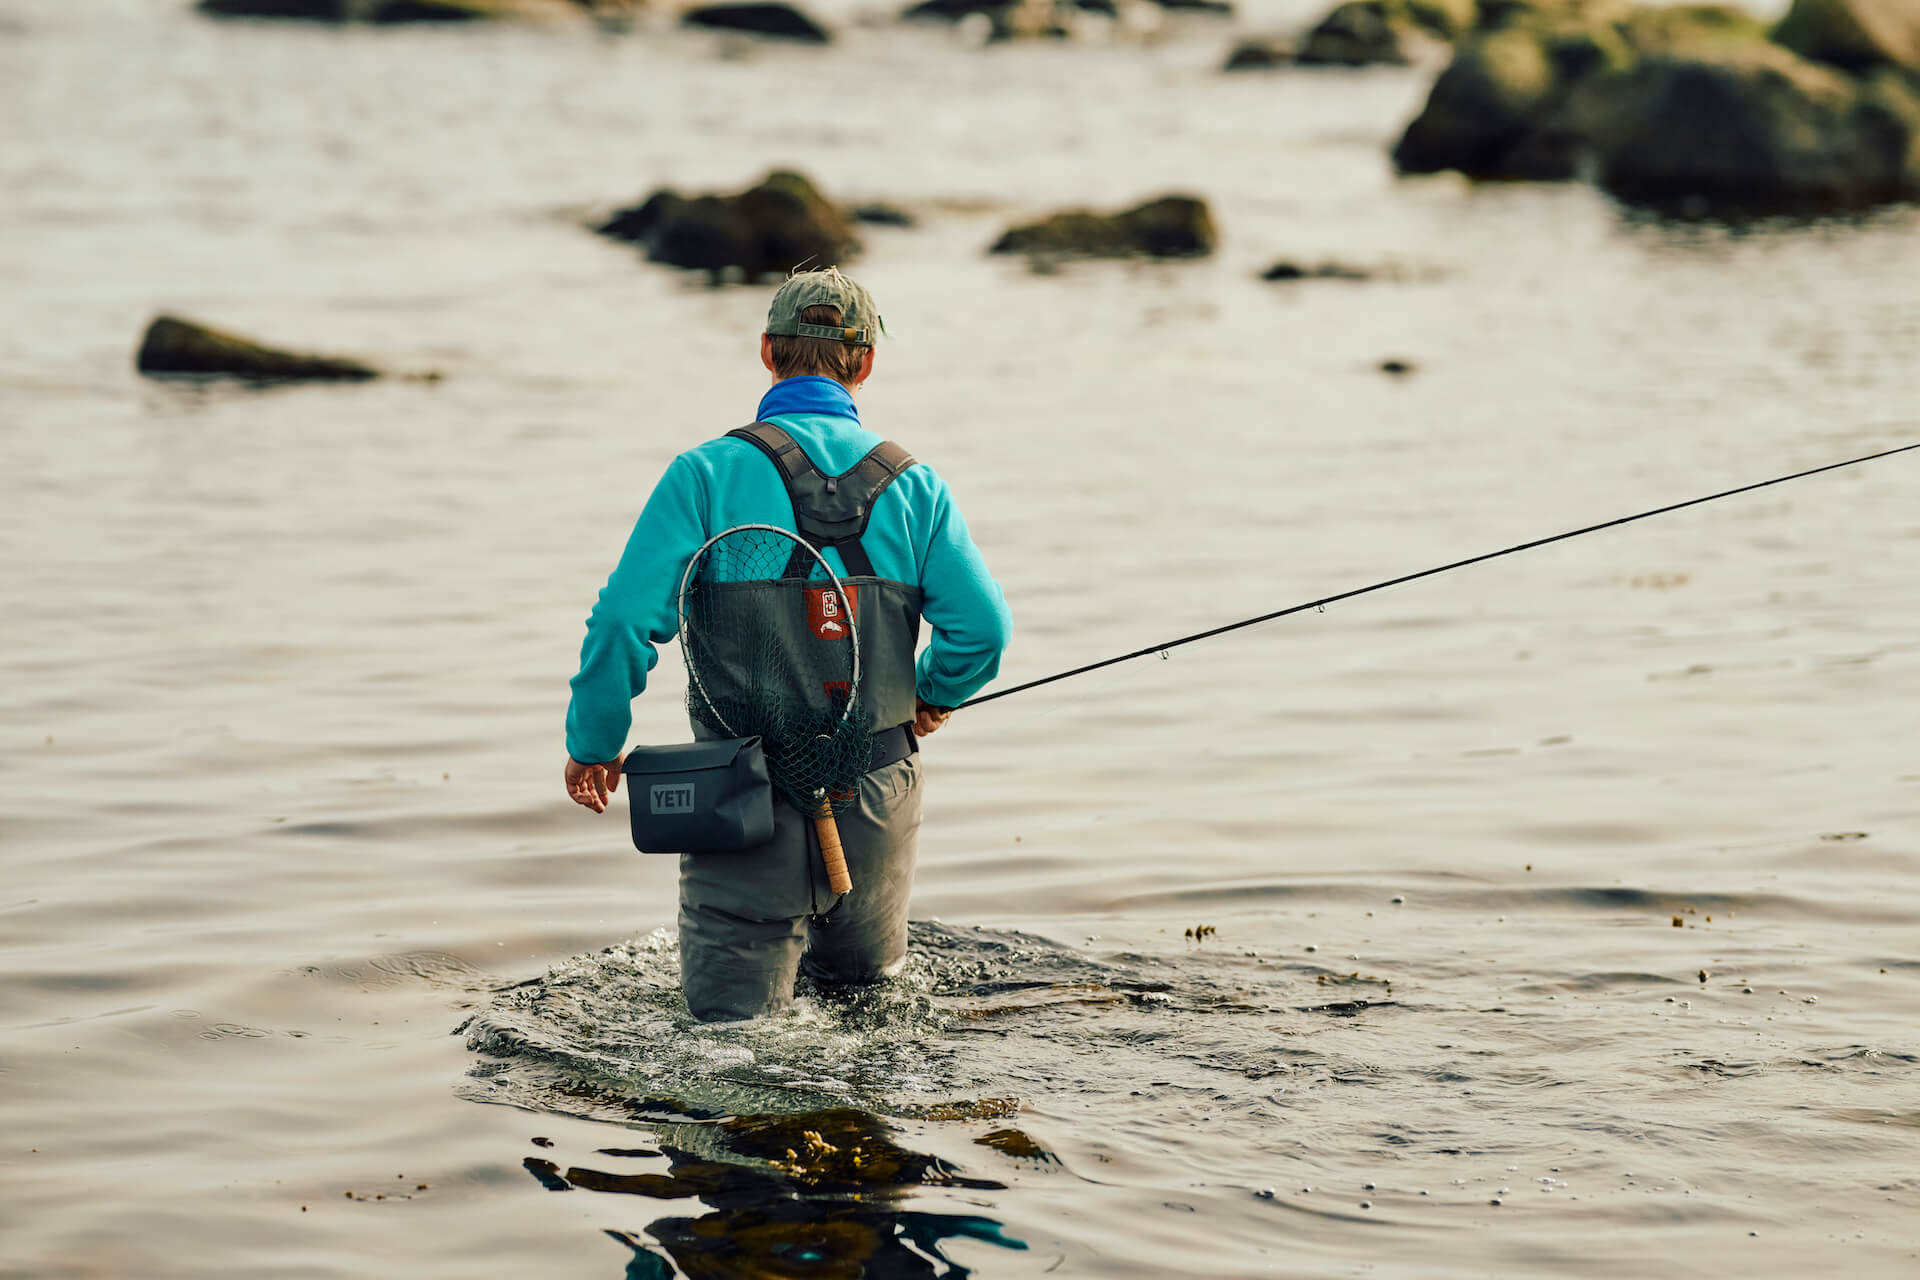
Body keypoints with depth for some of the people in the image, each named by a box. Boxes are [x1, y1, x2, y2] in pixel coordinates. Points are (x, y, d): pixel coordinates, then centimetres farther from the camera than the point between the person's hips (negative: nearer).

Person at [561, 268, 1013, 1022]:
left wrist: (593, 744, 3)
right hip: (876, 791, 3)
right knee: (863, 979, 30)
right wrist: (936, 694, 17)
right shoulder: (911, 483, 0)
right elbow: (982, 624, -6)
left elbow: (627, 620, -12)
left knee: (732, 1013, 0)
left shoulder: (706, 474, -7)